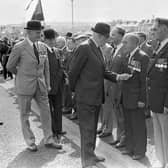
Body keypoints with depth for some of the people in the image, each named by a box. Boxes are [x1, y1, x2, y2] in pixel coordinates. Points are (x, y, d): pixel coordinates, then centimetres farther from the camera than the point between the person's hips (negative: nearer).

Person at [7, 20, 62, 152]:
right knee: (25, 115, 7)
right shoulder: (19, 47, -11)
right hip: (25, 86, -4)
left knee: (46, 112, 9)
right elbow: (10, 66, 0)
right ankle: (30, 142, 22)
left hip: (40, 85, 5)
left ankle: (49, 140, 23)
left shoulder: (43, 47, 5)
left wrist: (48, 84, 9)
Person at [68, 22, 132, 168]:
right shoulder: (84, 48, -18)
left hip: (97, 96, 9)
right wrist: (75, 89, -2)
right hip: (86, 97, -9)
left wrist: (117, 77, 0)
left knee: (93, 128, 20)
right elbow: (73, 72, -15)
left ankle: (91, 154, 36)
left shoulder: (97, 49, 11)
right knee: (87, 129, 0)